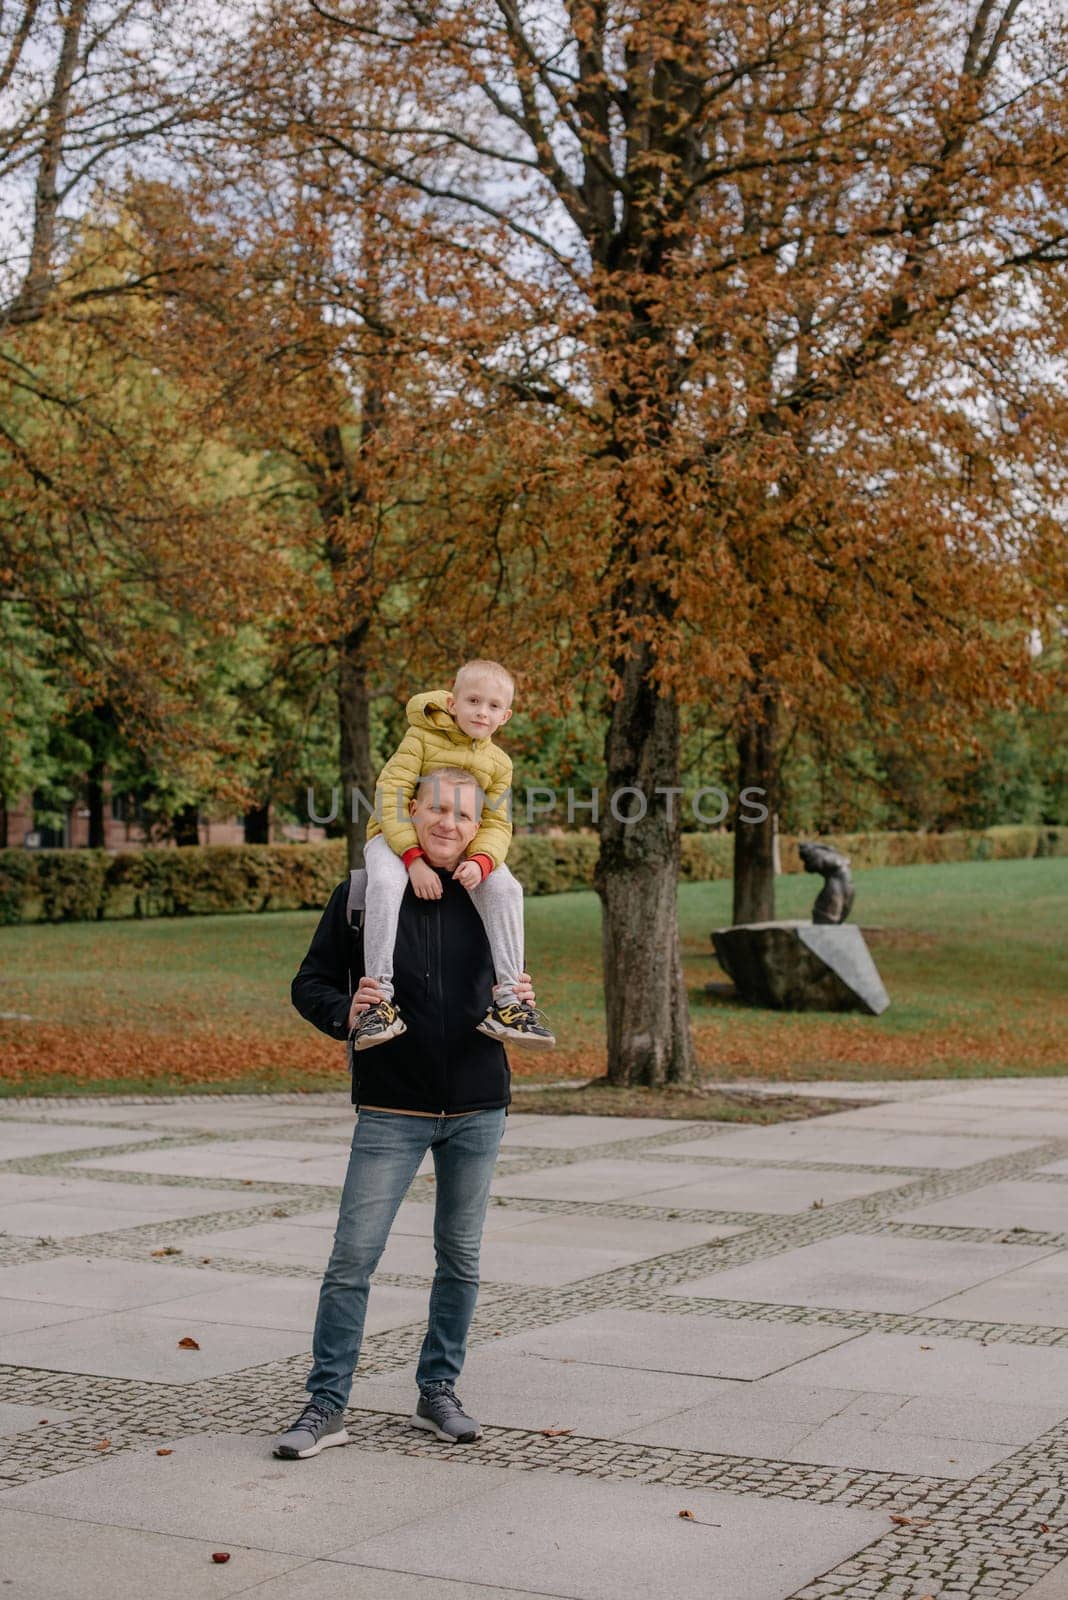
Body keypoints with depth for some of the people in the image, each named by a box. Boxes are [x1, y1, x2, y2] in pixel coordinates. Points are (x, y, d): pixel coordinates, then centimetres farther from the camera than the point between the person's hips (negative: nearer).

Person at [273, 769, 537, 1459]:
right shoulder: (363, 894, -3)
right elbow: (309, 984, 1)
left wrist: (519, 1005, -5)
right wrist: (345, 1012, -20)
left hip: (478, 1108, 3)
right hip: (392, 1110, -3)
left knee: (461, 1258, 11)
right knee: (353, 1257, -6)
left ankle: (439, 1391, 26)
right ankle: (327, 1406, 4)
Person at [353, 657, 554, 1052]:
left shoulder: (498, 763, 3)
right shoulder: (422, 737, -10)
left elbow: (496, 825, -3)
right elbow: (390, 796, -17)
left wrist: (481, 862, -27)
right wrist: (414, 859, -28)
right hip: (398, 839, -4)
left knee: (505, 888, -22)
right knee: (385, 884, -36)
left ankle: (507, 998, -20)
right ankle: (380, 997, -32)